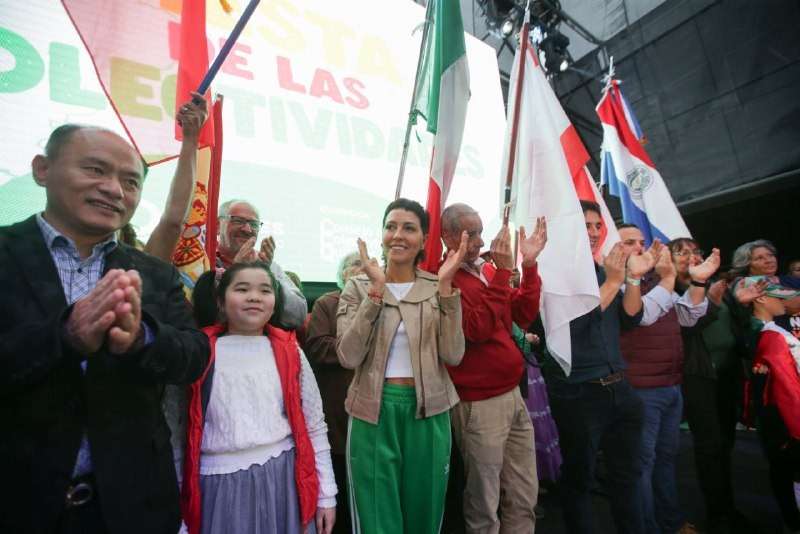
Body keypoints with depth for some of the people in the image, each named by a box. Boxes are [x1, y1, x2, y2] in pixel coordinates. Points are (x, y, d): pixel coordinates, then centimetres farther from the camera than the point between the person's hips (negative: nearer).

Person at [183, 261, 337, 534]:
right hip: (220, 483, 0)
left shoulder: (289, 352, -1)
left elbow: (315, 426, 4)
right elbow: (178, 429, 2)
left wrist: (326, 495, 5)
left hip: (283, 479, 1)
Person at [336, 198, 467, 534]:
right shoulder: (359, 287, -3)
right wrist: (377, 288, -20)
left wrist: (445, 287, -16)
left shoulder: (438, 288, 1)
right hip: (374, 412, -1)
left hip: (428, 412, 2)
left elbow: (453, 355, -9)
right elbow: (348, 356, -15)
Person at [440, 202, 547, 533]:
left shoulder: (487, 271, 8)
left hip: (513, 395, 8)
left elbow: (524, 316, 5)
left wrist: (529, 264, -5)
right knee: (484, 507, 11)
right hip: (479, 404, -7)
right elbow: (479, 329, -24)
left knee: (524, 497, 20)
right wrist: (503, 272, -23)